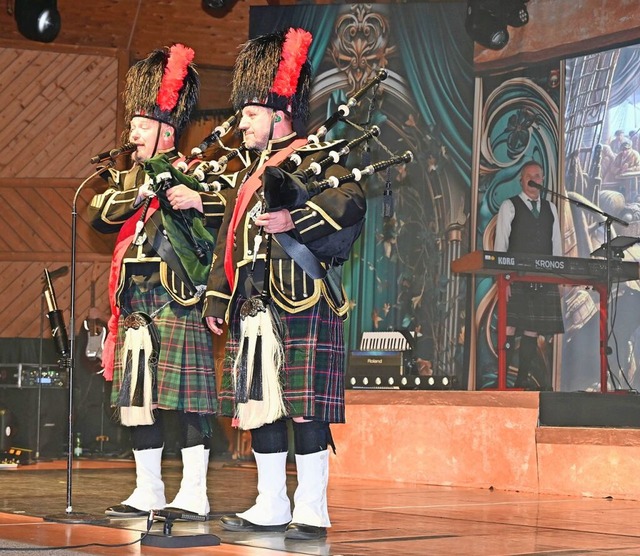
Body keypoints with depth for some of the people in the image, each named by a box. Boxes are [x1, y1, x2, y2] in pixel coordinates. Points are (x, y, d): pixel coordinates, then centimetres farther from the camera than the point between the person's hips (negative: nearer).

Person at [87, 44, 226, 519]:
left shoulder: (195, 174, -1)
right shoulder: (128, 178, 17)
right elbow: (101, 216, 1)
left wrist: (199, 200, -31)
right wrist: (141, 192, -13)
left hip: (178, 303, -7)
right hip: (136, 307, 7)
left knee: (187, 396, -6)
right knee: (137, 397, 8)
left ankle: (194, 494, -2)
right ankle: (148, 492, 16)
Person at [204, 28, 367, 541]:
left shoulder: (316, 159, -4)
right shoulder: (252, 175, 21)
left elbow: (351, 202, -23)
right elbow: (229, 239, 24)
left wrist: (293, 220, -33)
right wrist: (217, 299, 17)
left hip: (300, 307, -8)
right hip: (254, 309, 8)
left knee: (304, 409, -7)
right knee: (259, 407, 9)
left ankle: (312, 511, -2)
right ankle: (271, 506, 17)